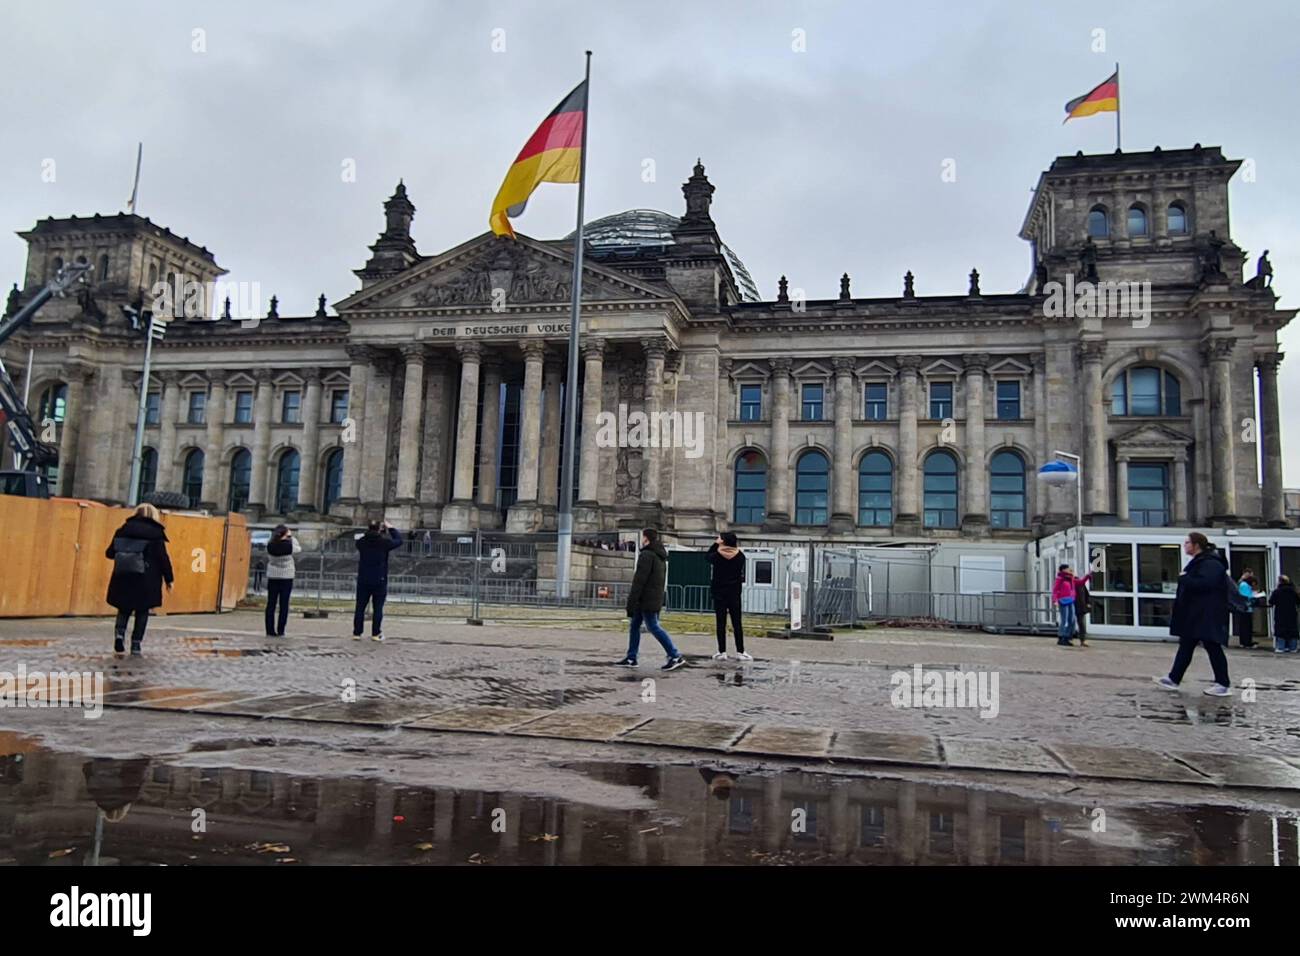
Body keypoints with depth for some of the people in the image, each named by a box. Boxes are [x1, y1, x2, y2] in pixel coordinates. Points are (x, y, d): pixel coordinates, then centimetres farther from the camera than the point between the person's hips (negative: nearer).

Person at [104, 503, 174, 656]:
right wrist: (169, 579, 0)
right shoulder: (156, 533, -1)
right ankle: (136, 645, 3)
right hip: (146, 580, -3)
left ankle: (119, 633, -9)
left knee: (124, 609, 16)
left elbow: (109, 553, 10)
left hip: (122, 577, 3)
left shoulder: (124, 529, 9)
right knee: (142, 612, 7)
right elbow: (163, 558, -6)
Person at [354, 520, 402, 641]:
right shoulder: (384, 542, -11)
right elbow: (398, 540, 3)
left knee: (360, 607, 9)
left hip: (363, 580, 3)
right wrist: (391, 528, 12)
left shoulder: (362, 542, -1)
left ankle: (356, 633, 10)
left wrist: (368, 531, 19)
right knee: (378, 608, 4)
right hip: (379, 581, -3)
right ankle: (375, 634, 4)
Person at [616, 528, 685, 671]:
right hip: (656, 599, 10)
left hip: (646, 599, -10)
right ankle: (631, 658, 16)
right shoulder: (660, 556, 16)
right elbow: (662, 580, 19)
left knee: (653, 627, -6)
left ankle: (676, 656, -7)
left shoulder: (646, 555, -15)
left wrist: (631, 601, -17)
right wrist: (660, 599, 20)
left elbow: (639, 580, -19)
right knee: (634, 625, 13)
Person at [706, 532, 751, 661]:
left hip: (719, 593, -1)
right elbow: (741, 573, 4)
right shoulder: (740, 556, -4)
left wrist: (715, 544, 12)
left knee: (721, 623, 2)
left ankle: (722, 652, 2)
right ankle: (740, 652, 6)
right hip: (735, 593, 1)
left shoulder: (717, 555, -10)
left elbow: (707, 556, 12)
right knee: (737, 623, 6)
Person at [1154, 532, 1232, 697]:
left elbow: (1204, 583, -29)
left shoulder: (1210, 563, -16)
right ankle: (1174, 679, 15)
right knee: (1185, 646, 11)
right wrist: (1185, 579, 4)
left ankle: (1224, 685, 5)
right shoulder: (1199, 562, 18)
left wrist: (1183, 578, -18)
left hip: (1207, 615, -11)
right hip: (1195, 615, 11)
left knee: (1212, 647, -4)